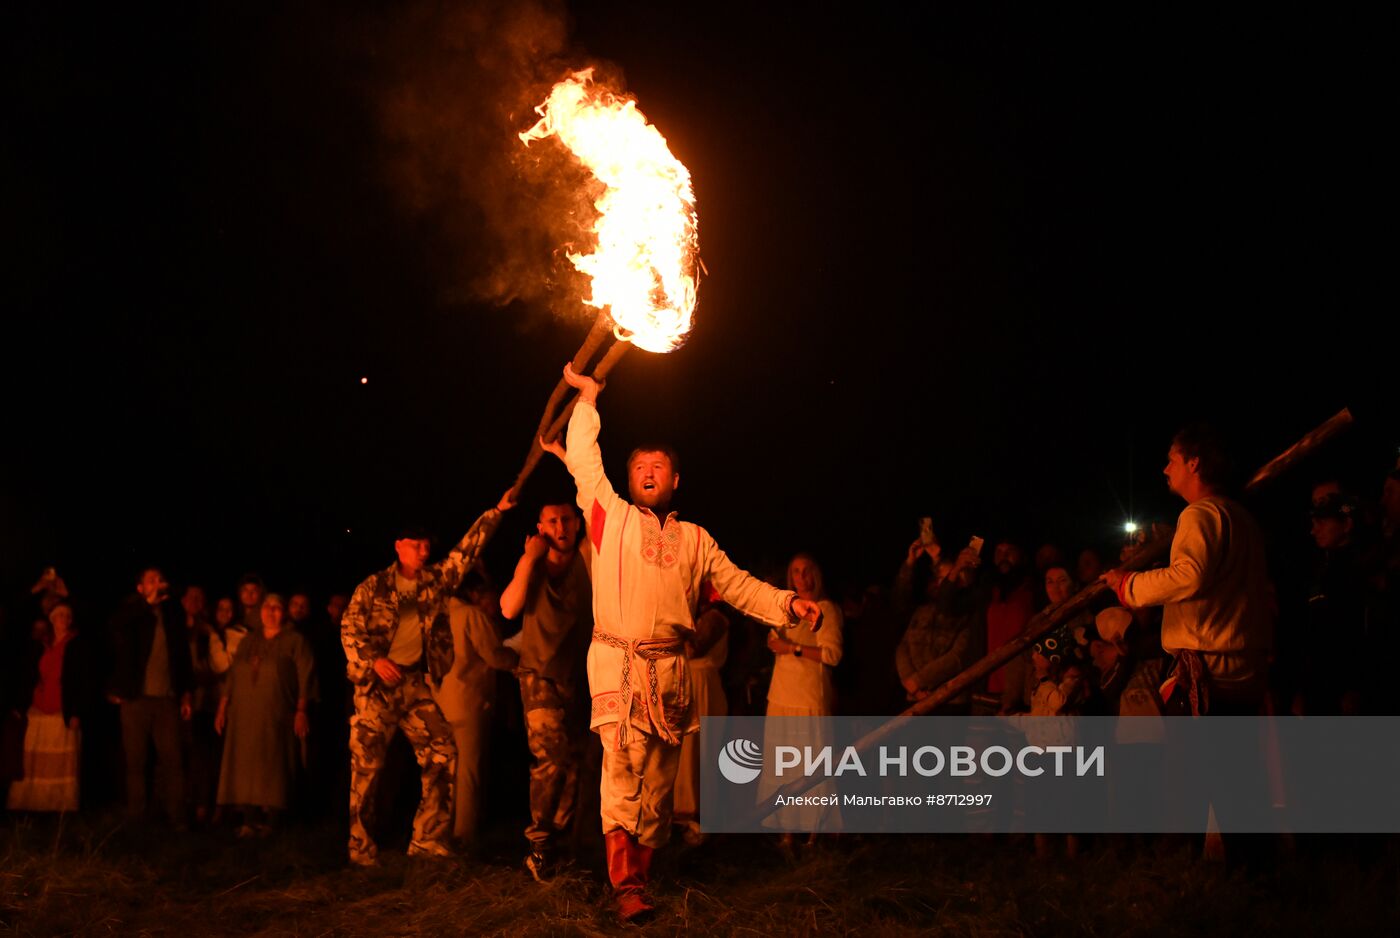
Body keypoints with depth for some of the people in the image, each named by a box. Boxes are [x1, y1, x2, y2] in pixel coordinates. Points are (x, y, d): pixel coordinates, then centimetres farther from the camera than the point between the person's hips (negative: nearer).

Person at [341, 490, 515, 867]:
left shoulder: (435, 581, 10)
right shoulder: (374, 587, 1)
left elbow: (465, 551, 6)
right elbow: (349, 627, -1)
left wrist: (495, 512, -1)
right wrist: (374, 660, -15)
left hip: (415, 682, 4)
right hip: (376, 682, -4)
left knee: (442, 757, -3)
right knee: (366, 765, -3)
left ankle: (428, 839, 6)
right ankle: (360, 846, 6)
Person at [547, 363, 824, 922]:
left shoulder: (694, 539, 19)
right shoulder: (611, 517, 11)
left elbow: (737, 585, 16)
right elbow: (583, 459, 11)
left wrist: (789, 603, 2)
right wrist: (587, 398, 13)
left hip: (669, 669, 4)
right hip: (617, 662, -4)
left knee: (657, 781, 4)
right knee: (623, 768, -19)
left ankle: (640, 878, 13)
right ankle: (625, 886, -21)